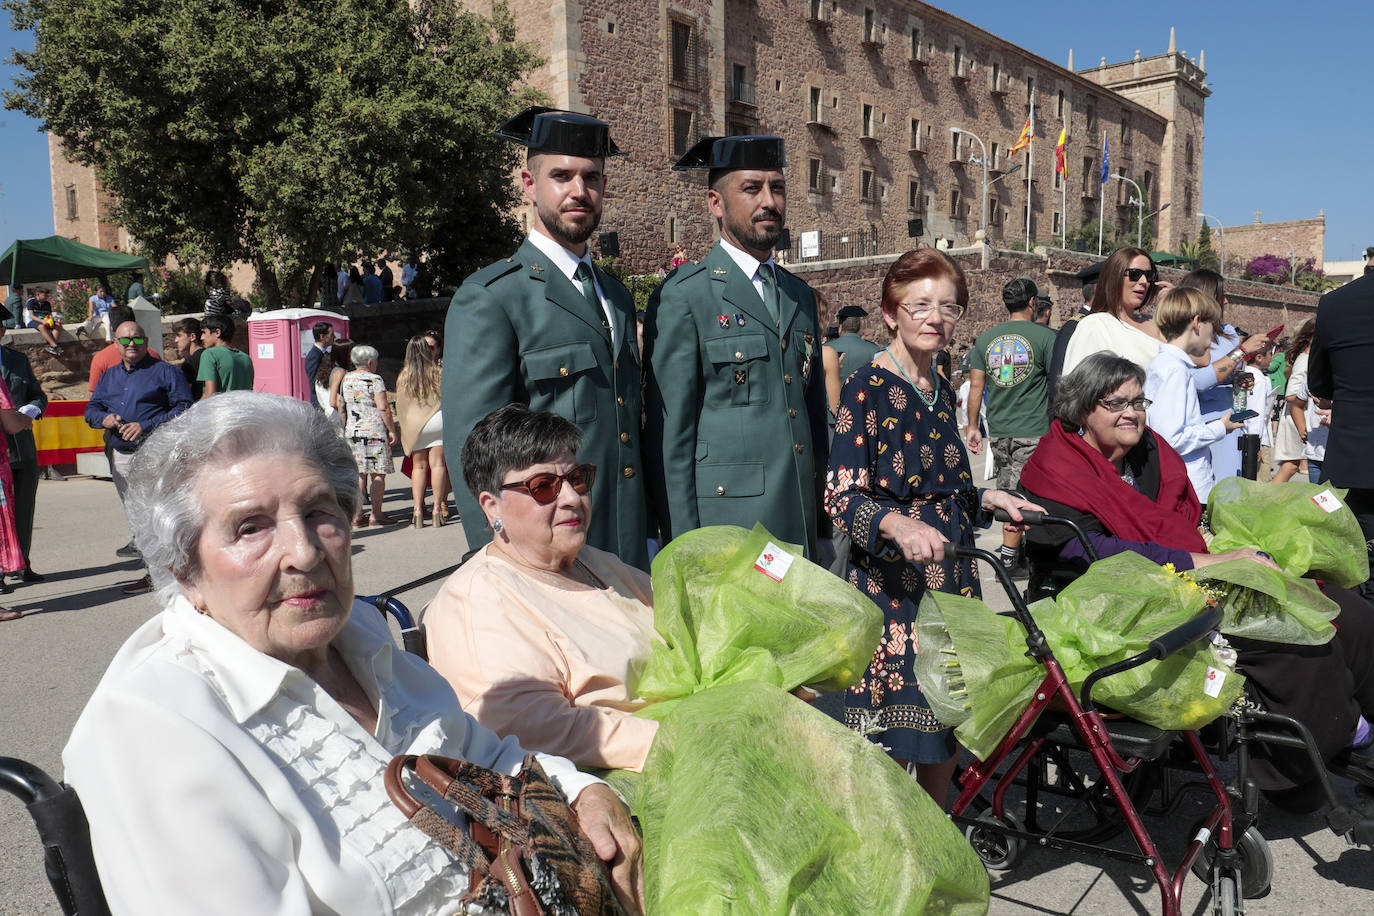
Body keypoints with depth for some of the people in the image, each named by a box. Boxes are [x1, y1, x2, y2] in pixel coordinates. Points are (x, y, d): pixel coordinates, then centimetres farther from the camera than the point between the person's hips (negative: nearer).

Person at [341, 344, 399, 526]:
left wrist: (345, 428, 23)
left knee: (358, 473, 10)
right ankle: (376, 514, 1)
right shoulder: (375, 380, -9)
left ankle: (357, 515, 9)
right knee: (377, 474, 0)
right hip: (375, 431, -6)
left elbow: (340, 407, 14)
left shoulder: (345, 380, 9)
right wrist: (392, 430, -10)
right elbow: (383, 408, -15)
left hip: (352, 431, 6)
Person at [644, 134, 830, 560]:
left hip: (801, 531, 6)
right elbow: (669, 436, -8)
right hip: (726, 526, -6)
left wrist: (823, 527, 15)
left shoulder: (802, 296, 16)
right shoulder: (682, 296, -5)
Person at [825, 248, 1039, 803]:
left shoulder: (940, 391, 14)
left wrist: (990, 498, 8)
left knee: (949, 725, 13)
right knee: (892, 743, -3)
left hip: (951, 577, 7)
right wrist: (897, 526, -33)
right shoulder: (867, 390, -9)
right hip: (892, 585, -7)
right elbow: (841, 496, -17)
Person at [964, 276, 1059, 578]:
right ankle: (1008, 558, 6)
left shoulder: (986, 338, 6)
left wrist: (973, 425, 13)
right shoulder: (1044, 336, -6)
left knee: (1008, 494, 16)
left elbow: (975, 386, 6)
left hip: (998, 431, 5)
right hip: (1033, 431, -4)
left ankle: (1013, 548, 26)